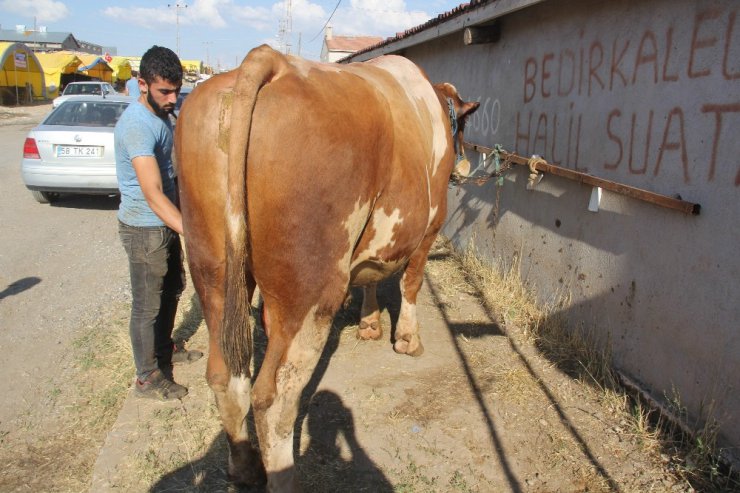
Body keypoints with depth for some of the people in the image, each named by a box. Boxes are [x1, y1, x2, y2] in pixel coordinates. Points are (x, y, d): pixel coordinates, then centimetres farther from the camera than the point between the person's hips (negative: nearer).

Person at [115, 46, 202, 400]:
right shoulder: (137, 125, -25)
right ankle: (148, 377, 20)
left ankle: (164, 350, 43)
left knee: (172, 288, 23)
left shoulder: (161, 115, 4)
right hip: (144, 228, -9)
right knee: (148, 304, 4)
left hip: (166, 224, 9)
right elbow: (153, 195, -34)